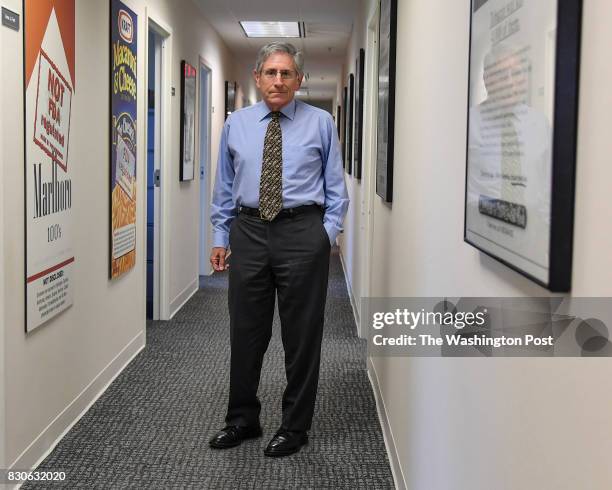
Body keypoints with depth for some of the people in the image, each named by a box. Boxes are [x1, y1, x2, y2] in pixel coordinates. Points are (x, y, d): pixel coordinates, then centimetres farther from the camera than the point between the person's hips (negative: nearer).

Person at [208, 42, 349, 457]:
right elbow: (225, 186, 13)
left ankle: (295, 426, 20)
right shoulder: (237, 124, 8)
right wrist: (220, 236, 8)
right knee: (246, 331, 10)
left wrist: (328, 232, -7)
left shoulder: (321, 123, 2)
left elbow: (335, 187, 4)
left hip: (301, 232, -2)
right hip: (248, 231, 2)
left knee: (302, 333, 5)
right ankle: (243, 419, 27)